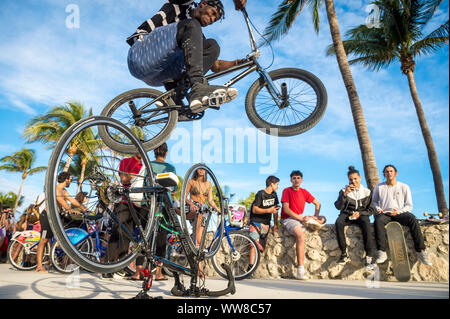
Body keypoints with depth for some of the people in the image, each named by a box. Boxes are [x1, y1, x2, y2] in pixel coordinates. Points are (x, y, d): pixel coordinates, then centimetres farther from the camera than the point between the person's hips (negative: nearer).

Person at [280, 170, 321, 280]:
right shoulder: (287, 191, -3)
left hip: (299, 218, 7)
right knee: (301, 235, -33)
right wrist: (300, 218, -18)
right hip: (287, 219, -7)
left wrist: (315, 216, 7)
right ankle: (301, 270, -31)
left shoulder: (304, 192, 13)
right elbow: (286, 209, -12)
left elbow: (317, 203, 23)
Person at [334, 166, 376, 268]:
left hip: (361, 215, 0)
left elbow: (371, 209, 7)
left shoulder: (367, 192, 10)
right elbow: (338, 207, -4)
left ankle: (369, 256, -36)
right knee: (338, 222, -33)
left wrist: (360, 213, -12)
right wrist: (345, 194, -16)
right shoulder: (344, 190, 8)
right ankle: (344, 253, -29)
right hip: (346, 214, 0)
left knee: (366, 224, -35)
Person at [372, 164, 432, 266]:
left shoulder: (404, 187, 10)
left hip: (400, 213, 0)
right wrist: (377, 208, -1)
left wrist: (398, 211, -11)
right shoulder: (379, 187, 13)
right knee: (378, 220, -36)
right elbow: (374, 201, 22)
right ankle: (381, 252, -39)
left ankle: (421, 251, -29)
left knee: (412, 219, -33)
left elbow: (409, 206, 8)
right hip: (384, 214, 0)